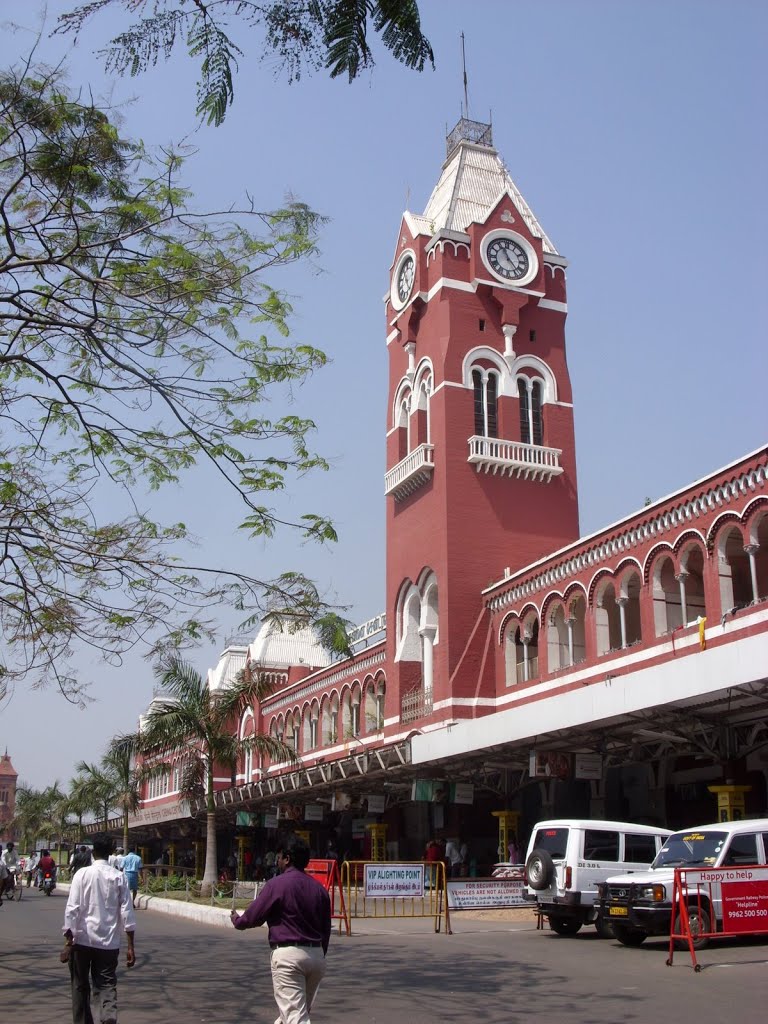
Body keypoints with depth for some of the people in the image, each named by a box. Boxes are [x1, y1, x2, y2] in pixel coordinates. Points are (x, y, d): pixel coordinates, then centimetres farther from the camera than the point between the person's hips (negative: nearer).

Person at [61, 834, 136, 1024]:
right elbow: (127, 912, -1)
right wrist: (131, 946, 3)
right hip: (109, 943, 1)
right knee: (107, 985, 6)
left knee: (80, 987, 16)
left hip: (82, 940, -1)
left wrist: (68, 942, -5)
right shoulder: (118, 877, 1)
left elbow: (72, 909, -9)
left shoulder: (82, 874, -4)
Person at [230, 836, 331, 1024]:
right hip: (316, 954, 7)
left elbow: (253, 917, -4)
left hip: (288, 954, -7)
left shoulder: (277, 884, -9)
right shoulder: (319, 888, 9)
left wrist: (236, 919, 17)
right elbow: (326, 930, 13)